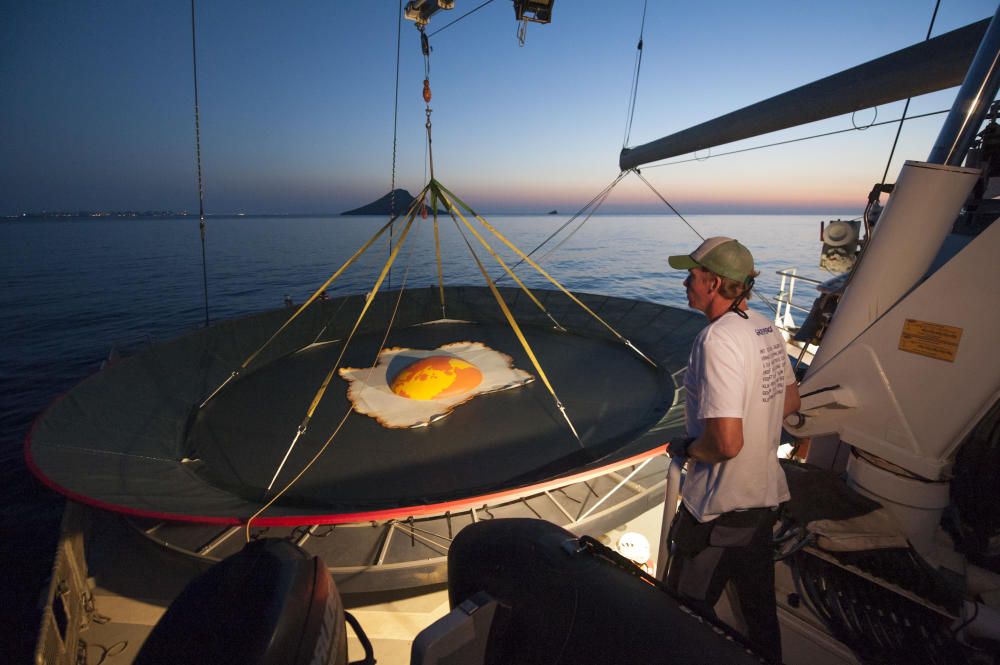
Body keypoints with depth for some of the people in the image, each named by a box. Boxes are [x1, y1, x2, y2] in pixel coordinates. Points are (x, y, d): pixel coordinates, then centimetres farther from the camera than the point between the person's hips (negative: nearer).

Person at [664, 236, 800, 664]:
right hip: (766, 494, 9)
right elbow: (790, 402, 14)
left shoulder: (717, 339, -28)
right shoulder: (765, 328, 0)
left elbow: (726, 442, -31)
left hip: (720, 508, -9)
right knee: (759, 604, 30)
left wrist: (685, 449, -13)